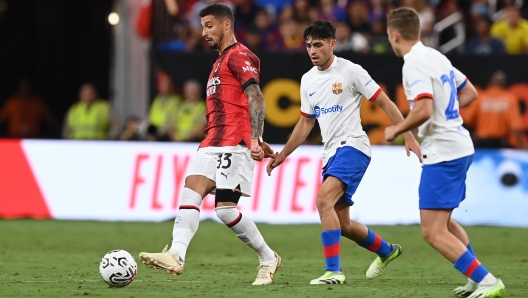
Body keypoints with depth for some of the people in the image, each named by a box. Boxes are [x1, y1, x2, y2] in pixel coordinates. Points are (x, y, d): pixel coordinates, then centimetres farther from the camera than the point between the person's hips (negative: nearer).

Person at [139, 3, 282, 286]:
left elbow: (255, 98, -16)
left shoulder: (239, 56, -5)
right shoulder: (221, 61, 27)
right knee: (189, 193, -12)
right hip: (212, 144, 9)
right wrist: (256, 140, 31)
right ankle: (176, 256, -26)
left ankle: (268, 259, 5)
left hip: (233, 145, -9)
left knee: (225, 209, -12)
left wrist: (253, 139, -26)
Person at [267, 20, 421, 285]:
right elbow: (305, 123, 24)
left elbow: (384, 103, -7)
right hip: (331, 152, 8)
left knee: (323, 200, -28)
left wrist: (409, 137, -13)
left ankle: (333, 270, -28)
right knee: (342, 225, 10)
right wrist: (283, 155, 21)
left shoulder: (350, 71, -8)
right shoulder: (308, 80, 12)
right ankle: (386, 251, 36)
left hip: (352, 145, -8)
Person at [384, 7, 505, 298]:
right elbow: (469, 93, 23)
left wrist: (396, 130, -11)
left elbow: (423, 111, -27)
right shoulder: (436, 57, 12)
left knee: (433, 232, -9)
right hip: (460, 146, 10)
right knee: (443, 222, 25)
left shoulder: (415, 64, -16)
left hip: (442, 153, -10)